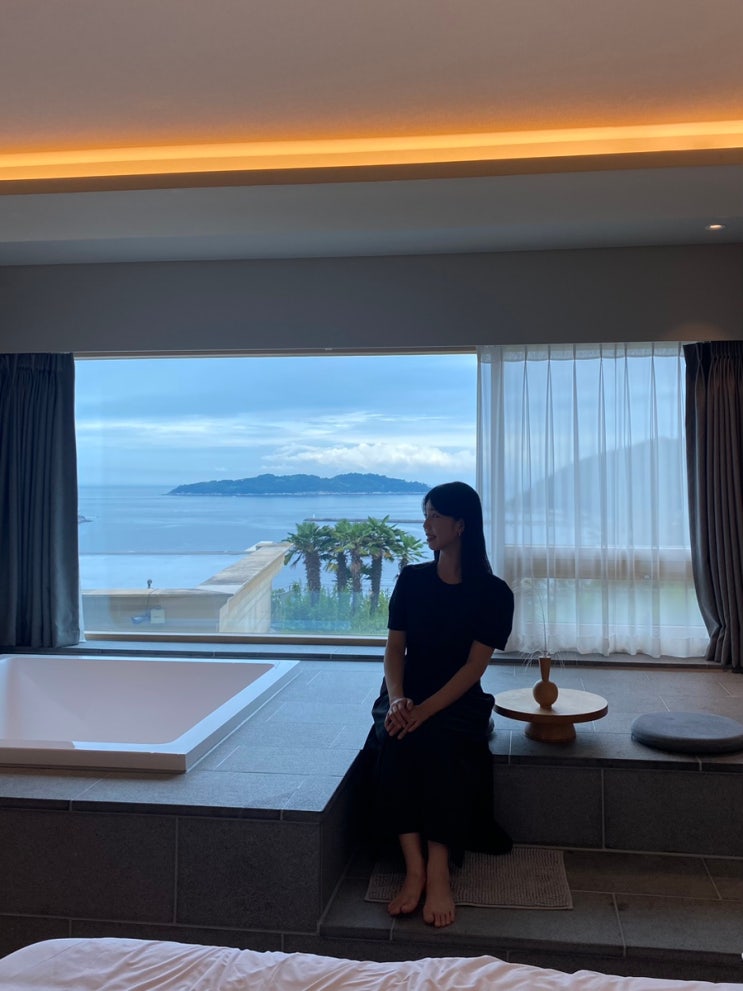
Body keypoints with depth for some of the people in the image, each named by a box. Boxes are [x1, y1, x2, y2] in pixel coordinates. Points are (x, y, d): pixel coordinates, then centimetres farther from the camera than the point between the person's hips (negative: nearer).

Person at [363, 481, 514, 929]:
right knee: (395, 741, -30)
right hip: (408, 696, 3)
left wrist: (425, 710, -23)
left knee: (440, 745, -34)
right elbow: (395, 647, 3)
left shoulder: (494, 592, -4)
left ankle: (439, 874, -33)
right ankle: (415, 868, -31)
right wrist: (397, 699, -16)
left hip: (458, 702, -2)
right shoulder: (412, 580, 7)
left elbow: (474, 666, -10)